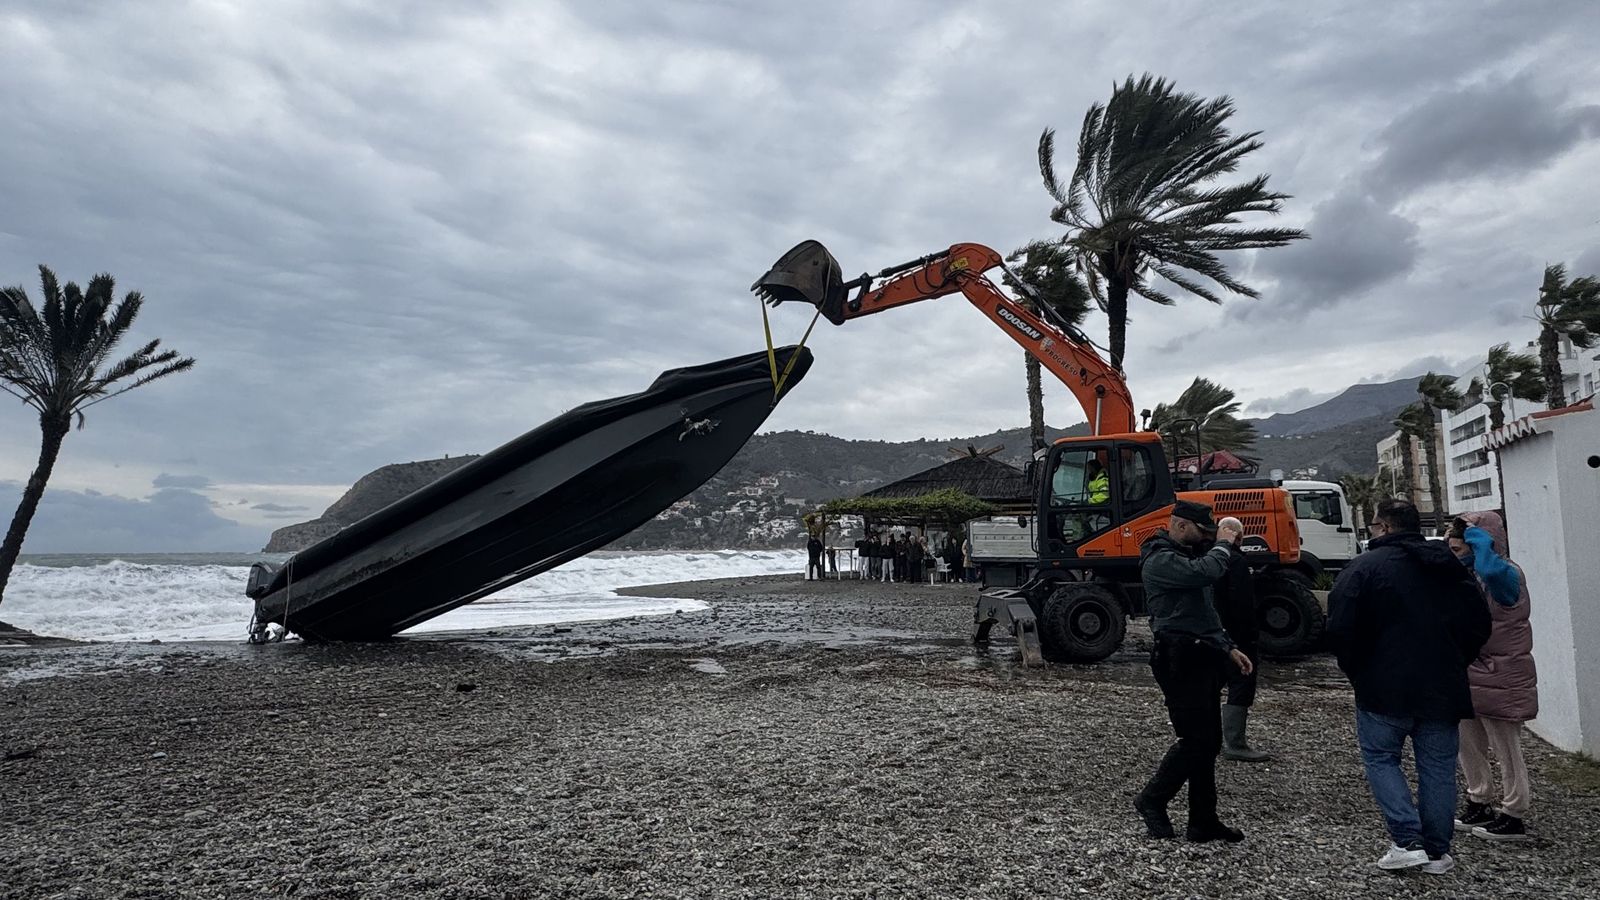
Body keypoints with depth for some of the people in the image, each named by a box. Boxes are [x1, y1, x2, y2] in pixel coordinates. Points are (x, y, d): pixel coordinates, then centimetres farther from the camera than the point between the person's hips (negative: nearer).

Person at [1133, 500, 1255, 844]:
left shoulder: (1187, 555, 21)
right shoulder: (1160, 560, -11)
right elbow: (1206, 571, -29)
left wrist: (1228, 648, 20)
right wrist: (1223, 546, -10)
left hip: (1203, 659, 10)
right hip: (1181, 662, -10)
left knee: (1209, 742, 10)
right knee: (1196, 741, -8)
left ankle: (1204, 822, 18)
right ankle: (1151, 800, 8)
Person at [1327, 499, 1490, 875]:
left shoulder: (1363, 567, -10)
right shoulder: (1452, 568, 9)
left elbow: (1339, 628, -15)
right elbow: (1480, 625, 13)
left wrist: (1357, 672, 1)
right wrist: (1453, 666, 20)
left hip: (1385, 688, -5)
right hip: (1444, 689, 5)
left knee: (1380, 758, 9)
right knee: (1438, 767, 12)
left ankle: (1408, 841, -1)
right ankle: (1437, 851, 18)